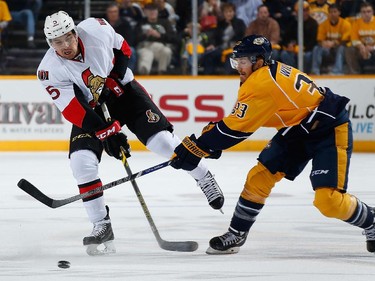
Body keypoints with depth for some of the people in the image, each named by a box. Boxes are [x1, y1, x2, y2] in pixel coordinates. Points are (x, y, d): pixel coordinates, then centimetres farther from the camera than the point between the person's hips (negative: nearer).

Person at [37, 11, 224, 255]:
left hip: (122, 90, 0)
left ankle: (204, 177, 12)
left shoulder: (97, 29, -21)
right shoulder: (50, 70, -23)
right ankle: (102, 225, -7)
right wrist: (107, 133, -28)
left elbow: (123, 49, 1)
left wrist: (113, 77, -14)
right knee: (82, 160, -18)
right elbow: (74, 112, -23)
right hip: (90, 108, 0)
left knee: (161, 140, -13)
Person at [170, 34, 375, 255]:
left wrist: (198, 147, -24)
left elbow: (237, 128, -27)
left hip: (330, 130, -10)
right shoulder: (272, 72, 2)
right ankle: (236, 234, 12)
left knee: (328, 199, -18)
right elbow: (239, 119, 13)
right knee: (259, 176, 1)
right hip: (297, 129, 10)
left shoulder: (263, 83, -28)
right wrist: (213, 132, 1)